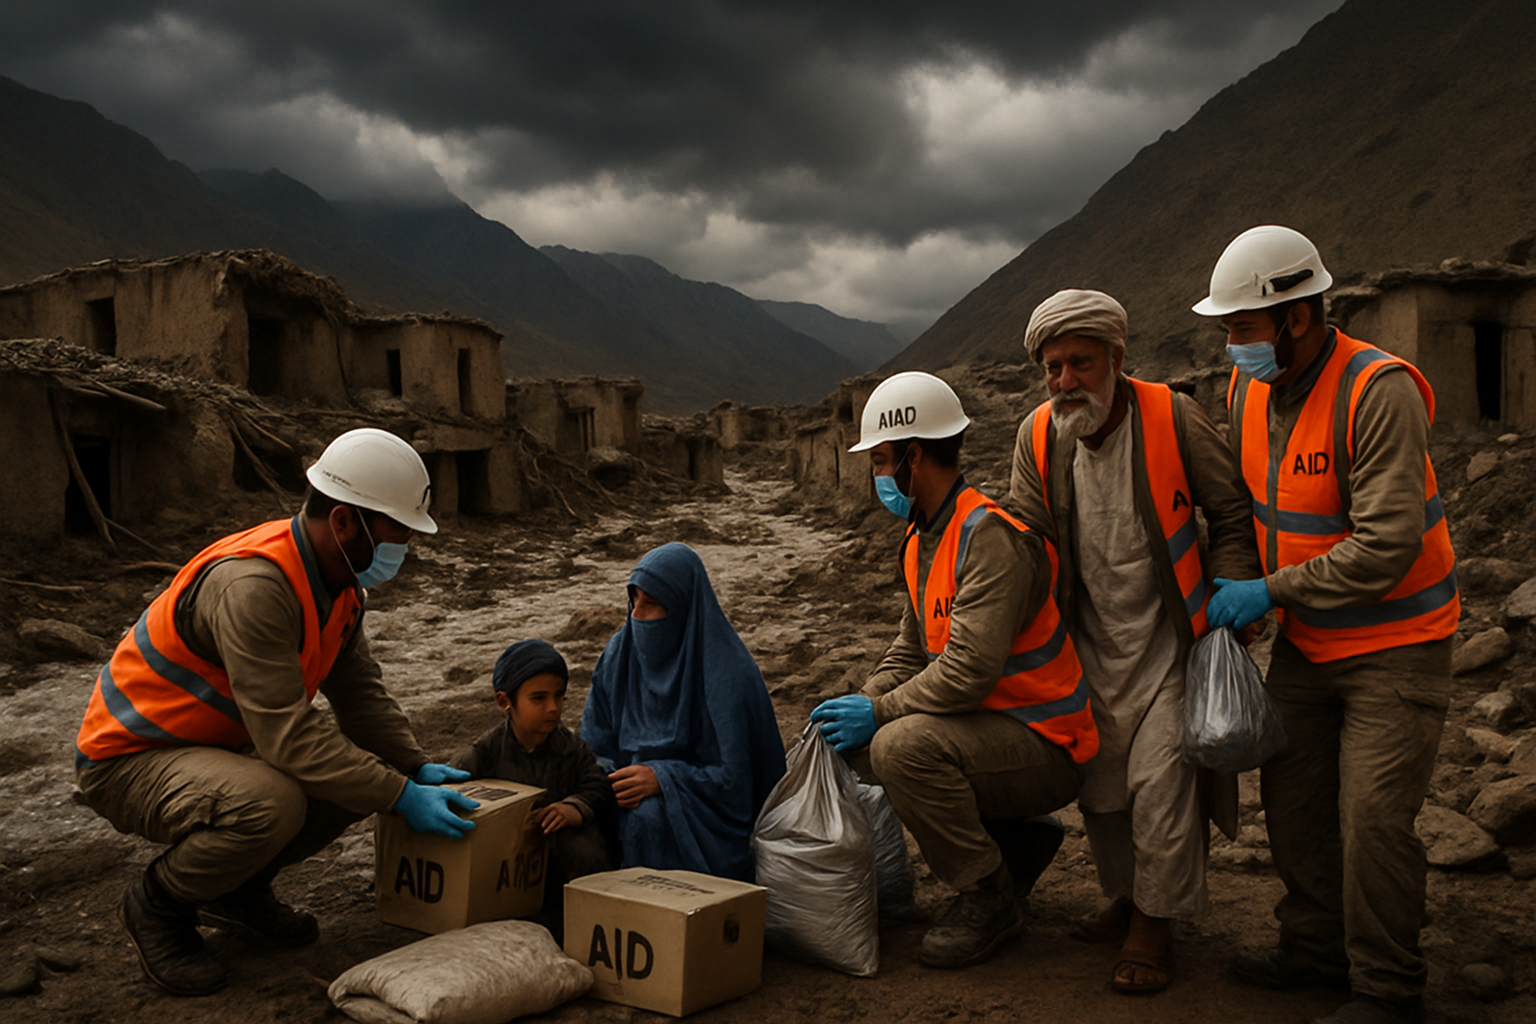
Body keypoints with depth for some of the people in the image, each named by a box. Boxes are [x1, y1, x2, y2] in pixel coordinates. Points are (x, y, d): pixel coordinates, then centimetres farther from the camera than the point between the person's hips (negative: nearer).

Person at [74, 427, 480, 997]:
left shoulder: (338, 573, -2)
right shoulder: (252, 585, -32)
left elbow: (358, 688, 4)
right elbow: (288, 735, -34)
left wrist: (414, 768, -10)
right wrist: (401, 797, -30)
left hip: (218, 745, 9)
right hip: (126, 759, -9)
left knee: (361, 769, -6)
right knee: (270, 803, -35)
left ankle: (237, 888, 14)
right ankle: (158, 903, -4)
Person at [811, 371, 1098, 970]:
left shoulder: (992, 538, -23)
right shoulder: (922, 538, 10)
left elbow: (970, 670, -30)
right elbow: (912, 650, 15)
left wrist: (878, 711, -20)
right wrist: (856, 707, -1)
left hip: (1044, 748, -10)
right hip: (993, 728, 10)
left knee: (903, 746, -30)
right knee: (869, 742, 11)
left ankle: (989, 898, -9)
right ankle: (1018, 837, 18)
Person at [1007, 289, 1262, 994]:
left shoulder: (1173, 418, -14)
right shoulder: (1037, 436, -4)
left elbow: (1231, 515, -4)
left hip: (1167, 638, -4)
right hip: (1091, 644, 4)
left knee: (1159, 778, -10)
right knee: (1099, 781, 9)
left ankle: (1155, 927, 6)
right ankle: (1128, 898, 30)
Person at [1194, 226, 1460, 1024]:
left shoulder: (1379, 391, -24)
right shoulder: (1249, 388, -1)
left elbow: (1387, 544, -27)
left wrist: (1272, 591, -22)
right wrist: (1231, 588, 7)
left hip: (1394, 642, -7)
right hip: (1307, 639, 7)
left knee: (1373, 817, -8)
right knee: (1292, 796, 11)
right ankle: (1316, 948, 29)